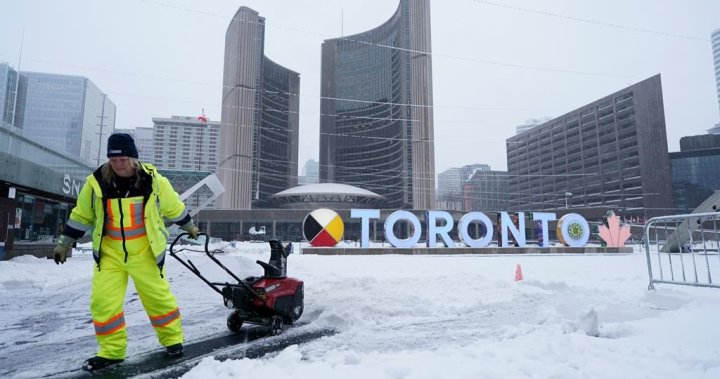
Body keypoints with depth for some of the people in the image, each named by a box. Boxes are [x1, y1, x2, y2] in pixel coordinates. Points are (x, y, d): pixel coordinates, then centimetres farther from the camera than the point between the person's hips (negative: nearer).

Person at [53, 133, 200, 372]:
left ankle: (172, 338, 25)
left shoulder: (153, 180, -10)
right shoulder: (96, 183, -7)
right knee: (102, 300, -1)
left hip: (145, 252, -1)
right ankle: (111, 350, 17)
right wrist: (65, 243, 11)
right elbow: (81, 216, 7)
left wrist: (189, 227, 17)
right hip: (110, 253, 2)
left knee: (158, 297, 5)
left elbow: (174, 207, 6)